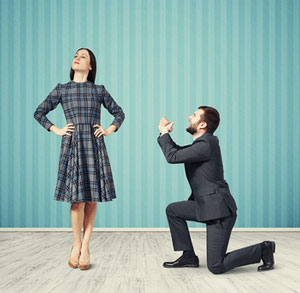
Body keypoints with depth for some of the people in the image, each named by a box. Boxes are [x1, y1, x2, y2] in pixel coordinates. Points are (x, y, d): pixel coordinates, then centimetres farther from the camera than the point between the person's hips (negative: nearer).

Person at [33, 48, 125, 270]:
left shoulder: (99, 90, 10)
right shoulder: (62, 90, 9)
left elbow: (119, 113, 19)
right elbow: (39, 113, 15)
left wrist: (109, 130, 4)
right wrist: (57, 130, 4)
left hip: (94, 146, 1)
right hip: (72, 147, -1)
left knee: (92, 198, 0)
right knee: (77, 199, -6)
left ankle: (86, 246, 12)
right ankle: (77, 243, 14)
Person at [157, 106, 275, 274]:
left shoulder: (205, 145, -19)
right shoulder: (203, 142, 12)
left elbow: (172, 157, -20)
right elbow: (176, 152, 20)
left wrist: (164, 134, -6)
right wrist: (165, 134, 6)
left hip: (219, 210, -9)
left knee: (216, 267, -7)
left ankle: (263, 250, 6)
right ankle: (189, 256, 15)